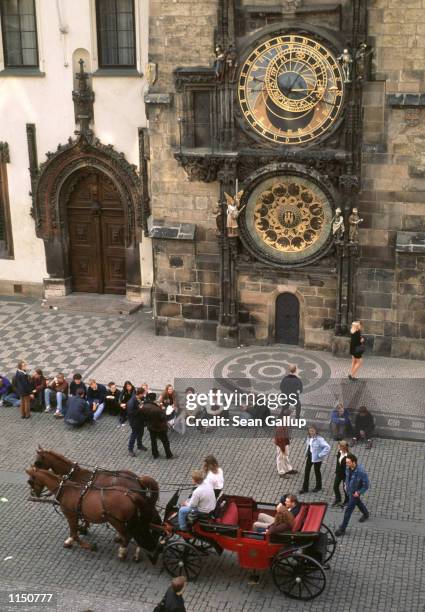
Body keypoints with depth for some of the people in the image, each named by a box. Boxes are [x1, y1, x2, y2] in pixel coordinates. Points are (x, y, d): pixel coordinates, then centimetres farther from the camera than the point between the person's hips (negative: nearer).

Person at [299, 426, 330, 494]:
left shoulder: (319, 439, -24)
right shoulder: (309, 437, -1)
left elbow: (327, 447, -28)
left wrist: (321, 455, -24)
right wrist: (307, 452, 10)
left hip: (317, 458, -6)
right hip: (309, 456, 7)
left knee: (317, 471, 12)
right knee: (306, 471, 7)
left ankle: (318, 487, 34)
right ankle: (305, 488, 18)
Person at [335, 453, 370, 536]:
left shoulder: (361, 471, -36)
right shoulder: (348, 467, -17)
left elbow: (366, 485, -24)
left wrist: (359, 492, -22)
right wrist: (346, 484, 6)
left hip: (355, 493, -7)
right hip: (349, 490, 7)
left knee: (348, 510, 1)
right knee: (357, 502, 31)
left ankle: (342, 529, 12)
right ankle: (366, 514, 59)